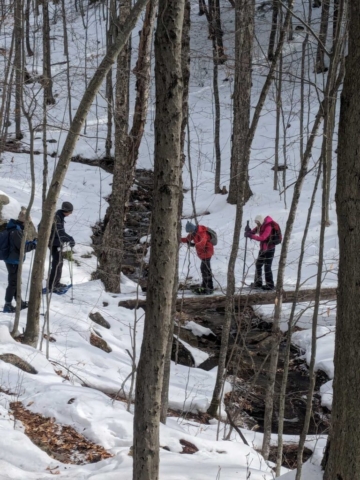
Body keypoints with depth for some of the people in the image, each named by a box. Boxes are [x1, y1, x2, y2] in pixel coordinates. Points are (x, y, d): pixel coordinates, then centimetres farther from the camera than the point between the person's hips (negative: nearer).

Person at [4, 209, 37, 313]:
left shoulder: (14, 228, 6)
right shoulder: (16, 231, -25)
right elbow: (23, 247, -23)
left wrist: (31, 242, 6)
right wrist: (34, 244, -12)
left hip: (11, 260, 10)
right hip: (14, 261, -10)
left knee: (16, 281, 19)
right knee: (13, 283, 1)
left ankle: (20, 302, 32)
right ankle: (8, 305, 9)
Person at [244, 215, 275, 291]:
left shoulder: (268, 227, -23)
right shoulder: (260, 226, 4)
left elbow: (262, 238, -32)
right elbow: (254, 231, 5)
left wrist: (251, 236, -36)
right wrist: (249, 232, -19)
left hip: (269, 249, -9)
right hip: (263, 249, 9)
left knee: (267, 267, -9)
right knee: (258, 264, 16)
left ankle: (270, 285, -2)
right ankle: (258, 282, 28)